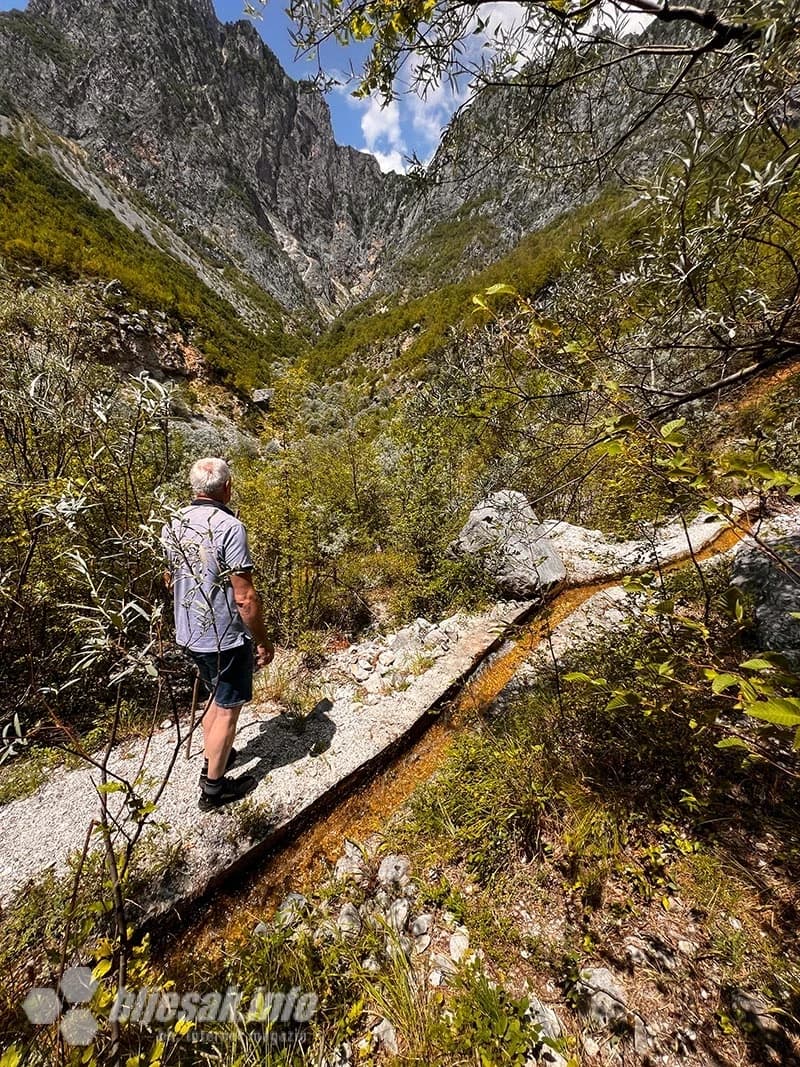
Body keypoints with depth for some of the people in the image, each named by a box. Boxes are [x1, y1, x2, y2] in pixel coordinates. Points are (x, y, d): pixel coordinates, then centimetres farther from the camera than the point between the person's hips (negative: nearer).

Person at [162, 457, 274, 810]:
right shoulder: (229, 526, -23)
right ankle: (213, 788, 29)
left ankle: (212, 760, 45)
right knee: (227, 709, 11)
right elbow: (245, 597, -24)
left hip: (189, 633, 8)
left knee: (217, 696, 27)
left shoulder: (172, 524, 1)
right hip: (226, 637, -8)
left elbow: (170, 578, 15)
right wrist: (263, 640, -12)